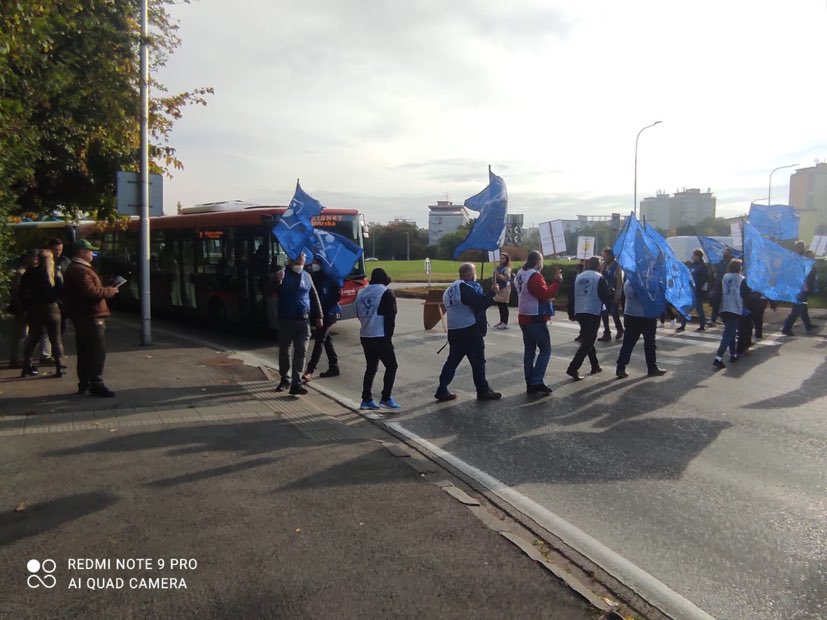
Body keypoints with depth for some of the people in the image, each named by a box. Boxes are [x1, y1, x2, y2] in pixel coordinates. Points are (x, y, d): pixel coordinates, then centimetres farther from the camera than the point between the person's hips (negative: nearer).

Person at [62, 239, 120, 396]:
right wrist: (109, 291, -14)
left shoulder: (75, 268, 19)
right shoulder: (80, 270, -16)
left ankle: (84, 383, 21)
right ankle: (96, 384, -8)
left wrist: (105, 289, 10)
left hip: (82, 316, 11)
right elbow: (90, 291, -26)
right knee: (98, 351, -9)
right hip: (90, 316, -11)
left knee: (85, 351, 15)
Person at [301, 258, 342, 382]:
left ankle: (310, 370, -14)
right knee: (327, 340, 13)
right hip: (319, 313, 7)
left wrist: (327, 308, -15)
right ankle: (333, 367, 23)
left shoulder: (329, 278, -9)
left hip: (329, 314, -7)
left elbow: (338, 294, -11)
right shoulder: (313, 278, 9)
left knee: (319, 340, -11)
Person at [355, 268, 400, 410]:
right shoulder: (386, 293, -8)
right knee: (391, 366, 4)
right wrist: (389, 334, -2)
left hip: (365, 336, 7)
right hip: (381, 337, -7)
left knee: (371, 368, 14)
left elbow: (359, 314, 16)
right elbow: (391, 316, -10)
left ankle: (366, 399, 12)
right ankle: (386, 397, 1)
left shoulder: (361, 292, 13)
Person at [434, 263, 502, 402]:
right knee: (478, 361, 3)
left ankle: (442, 391, 8)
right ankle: (483, 390, 12)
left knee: (452, 360, 11)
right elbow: (480, 303, -21)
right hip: (470, 331, -8)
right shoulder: (466, 287, -14)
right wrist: (493, 293, -9)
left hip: (454, 331, 9)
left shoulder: (450, 289, 15)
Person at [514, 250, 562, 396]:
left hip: (524, 317, 9)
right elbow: (545, 294, -23)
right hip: (536, 319, -9)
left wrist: (549, 296, 16)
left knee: (529, 350, 11)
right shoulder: (535, 276, -17)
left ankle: (530, 383, 14)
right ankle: (536, 382, -6)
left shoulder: (520, 274, 12)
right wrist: (556, 282, -17)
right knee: (545, 350, -2)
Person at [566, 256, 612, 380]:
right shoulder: (599, 278, -4)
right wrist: (611, 292, 15)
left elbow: (571, 296, 13)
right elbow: (606, 297, -7)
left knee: (587, 340, 20)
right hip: (593, 314, -7)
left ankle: (595, 366, 27)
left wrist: (571, 313, 19)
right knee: (587, 343, -5)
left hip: (579, 313, 7)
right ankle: (573, 368, -14)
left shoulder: (578, 277, 13)